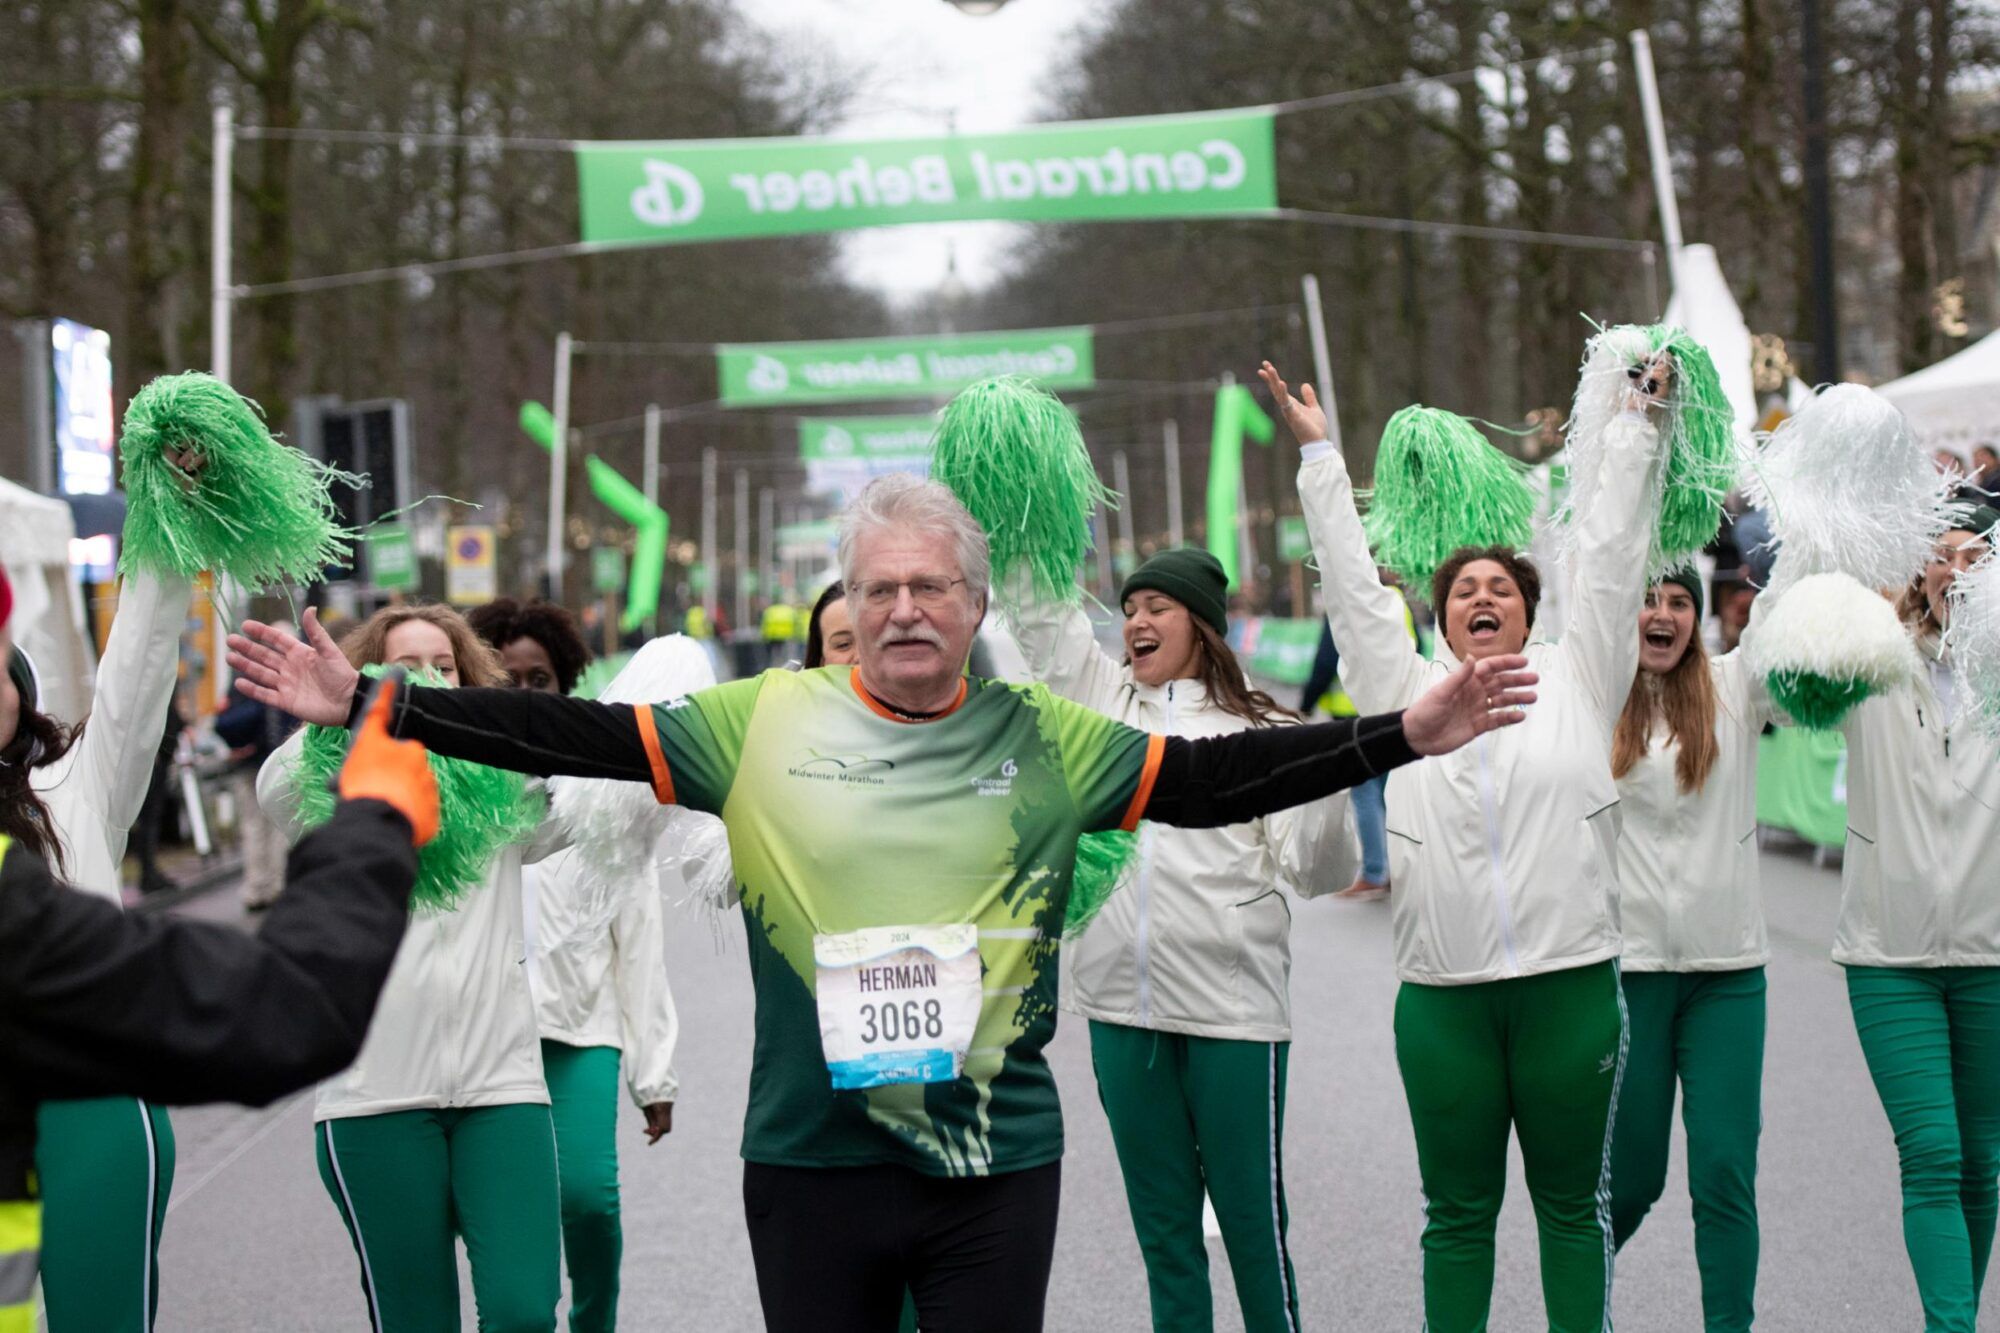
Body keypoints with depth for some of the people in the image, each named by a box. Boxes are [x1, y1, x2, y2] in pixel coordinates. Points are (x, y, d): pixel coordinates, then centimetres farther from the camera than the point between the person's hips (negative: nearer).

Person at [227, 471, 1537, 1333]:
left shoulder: (1045, 738, 3)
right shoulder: (769, 722, 0)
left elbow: (1212, 778, 2)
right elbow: (571, 736, -1)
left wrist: (1405, 734, -6)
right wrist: (370, 707, -7)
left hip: (996, 1161, 0)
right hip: (811, 1155, 0)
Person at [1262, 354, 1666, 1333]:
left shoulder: (1576, 679, 9)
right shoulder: (1406, 690, 11)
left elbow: (1609, 556, 8)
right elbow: (1353, 586, 12)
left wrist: (1638, 424, 8)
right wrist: (1318, 455, 13)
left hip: (1571, 984, -1)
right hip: (1442, 995, 1)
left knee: (1573, 1203, 8)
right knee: (1457, 1211, 8)